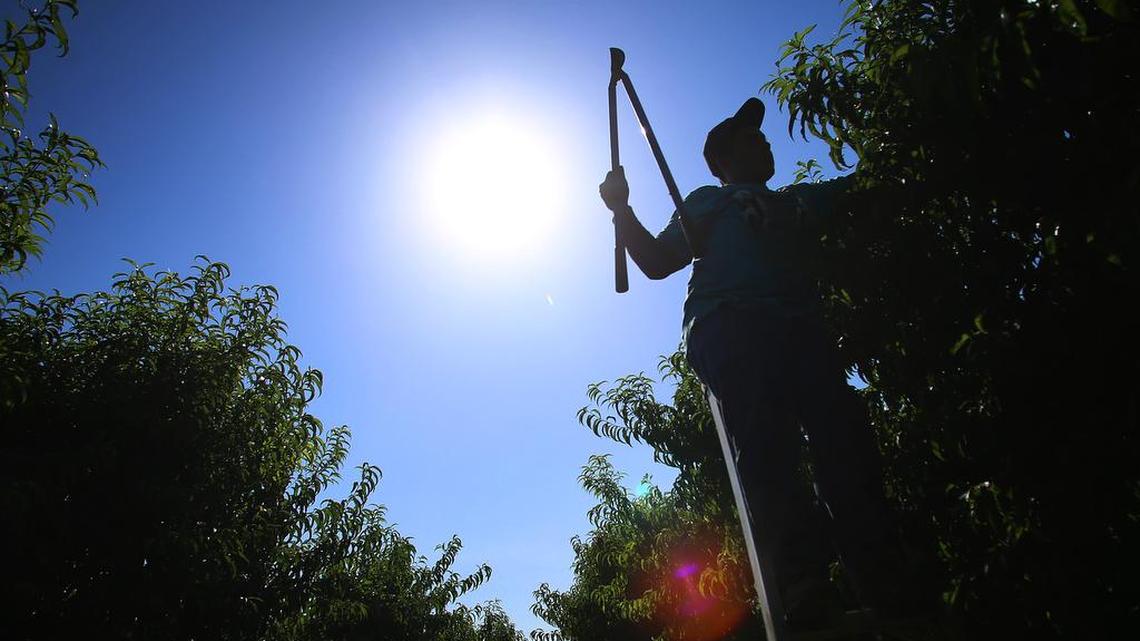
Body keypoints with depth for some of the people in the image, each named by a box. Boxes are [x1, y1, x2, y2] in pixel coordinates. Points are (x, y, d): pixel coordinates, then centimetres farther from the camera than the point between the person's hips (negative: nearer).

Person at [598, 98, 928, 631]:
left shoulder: (801, 199, 39)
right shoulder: (710, 201, 28)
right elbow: (656, 261, 18)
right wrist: (621, 210, 8)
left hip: (800, 327, 4)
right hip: (729, 325, -4)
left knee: (846, 442, -15)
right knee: (767, 446, -23)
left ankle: (887, 594, -19)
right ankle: (804, 586, -30)